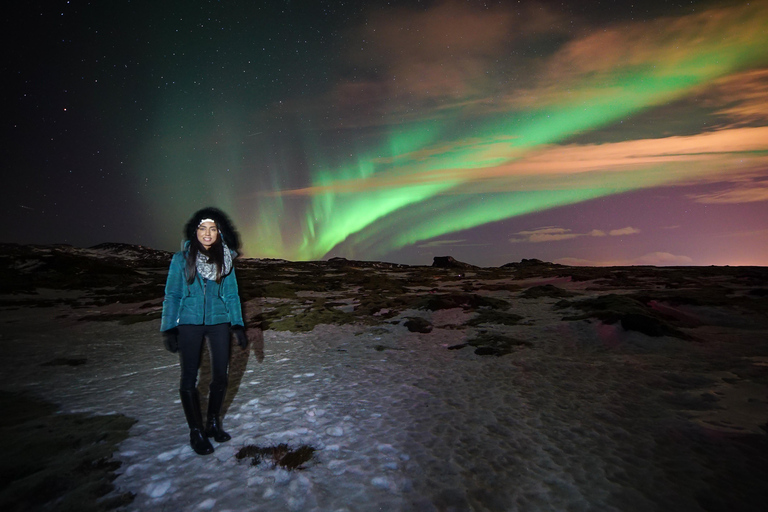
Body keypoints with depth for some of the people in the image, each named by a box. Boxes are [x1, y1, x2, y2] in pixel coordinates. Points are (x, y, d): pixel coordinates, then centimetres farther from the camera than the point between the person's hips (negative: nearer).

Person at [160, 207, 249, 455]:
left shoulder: (225, 259, 2)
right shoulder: (182, 258, -4)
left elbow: (232, 295, 7)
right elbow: (172, 295, 1)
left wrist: (238, 325, 2)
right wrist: (168, 329, -4)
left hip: (219, 321, 2)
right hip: (189, 323, -2)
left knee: (221, 376, 6)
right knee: (189, 379, 4)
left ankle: (214, 423, 29)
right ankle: (196, 431, 22)